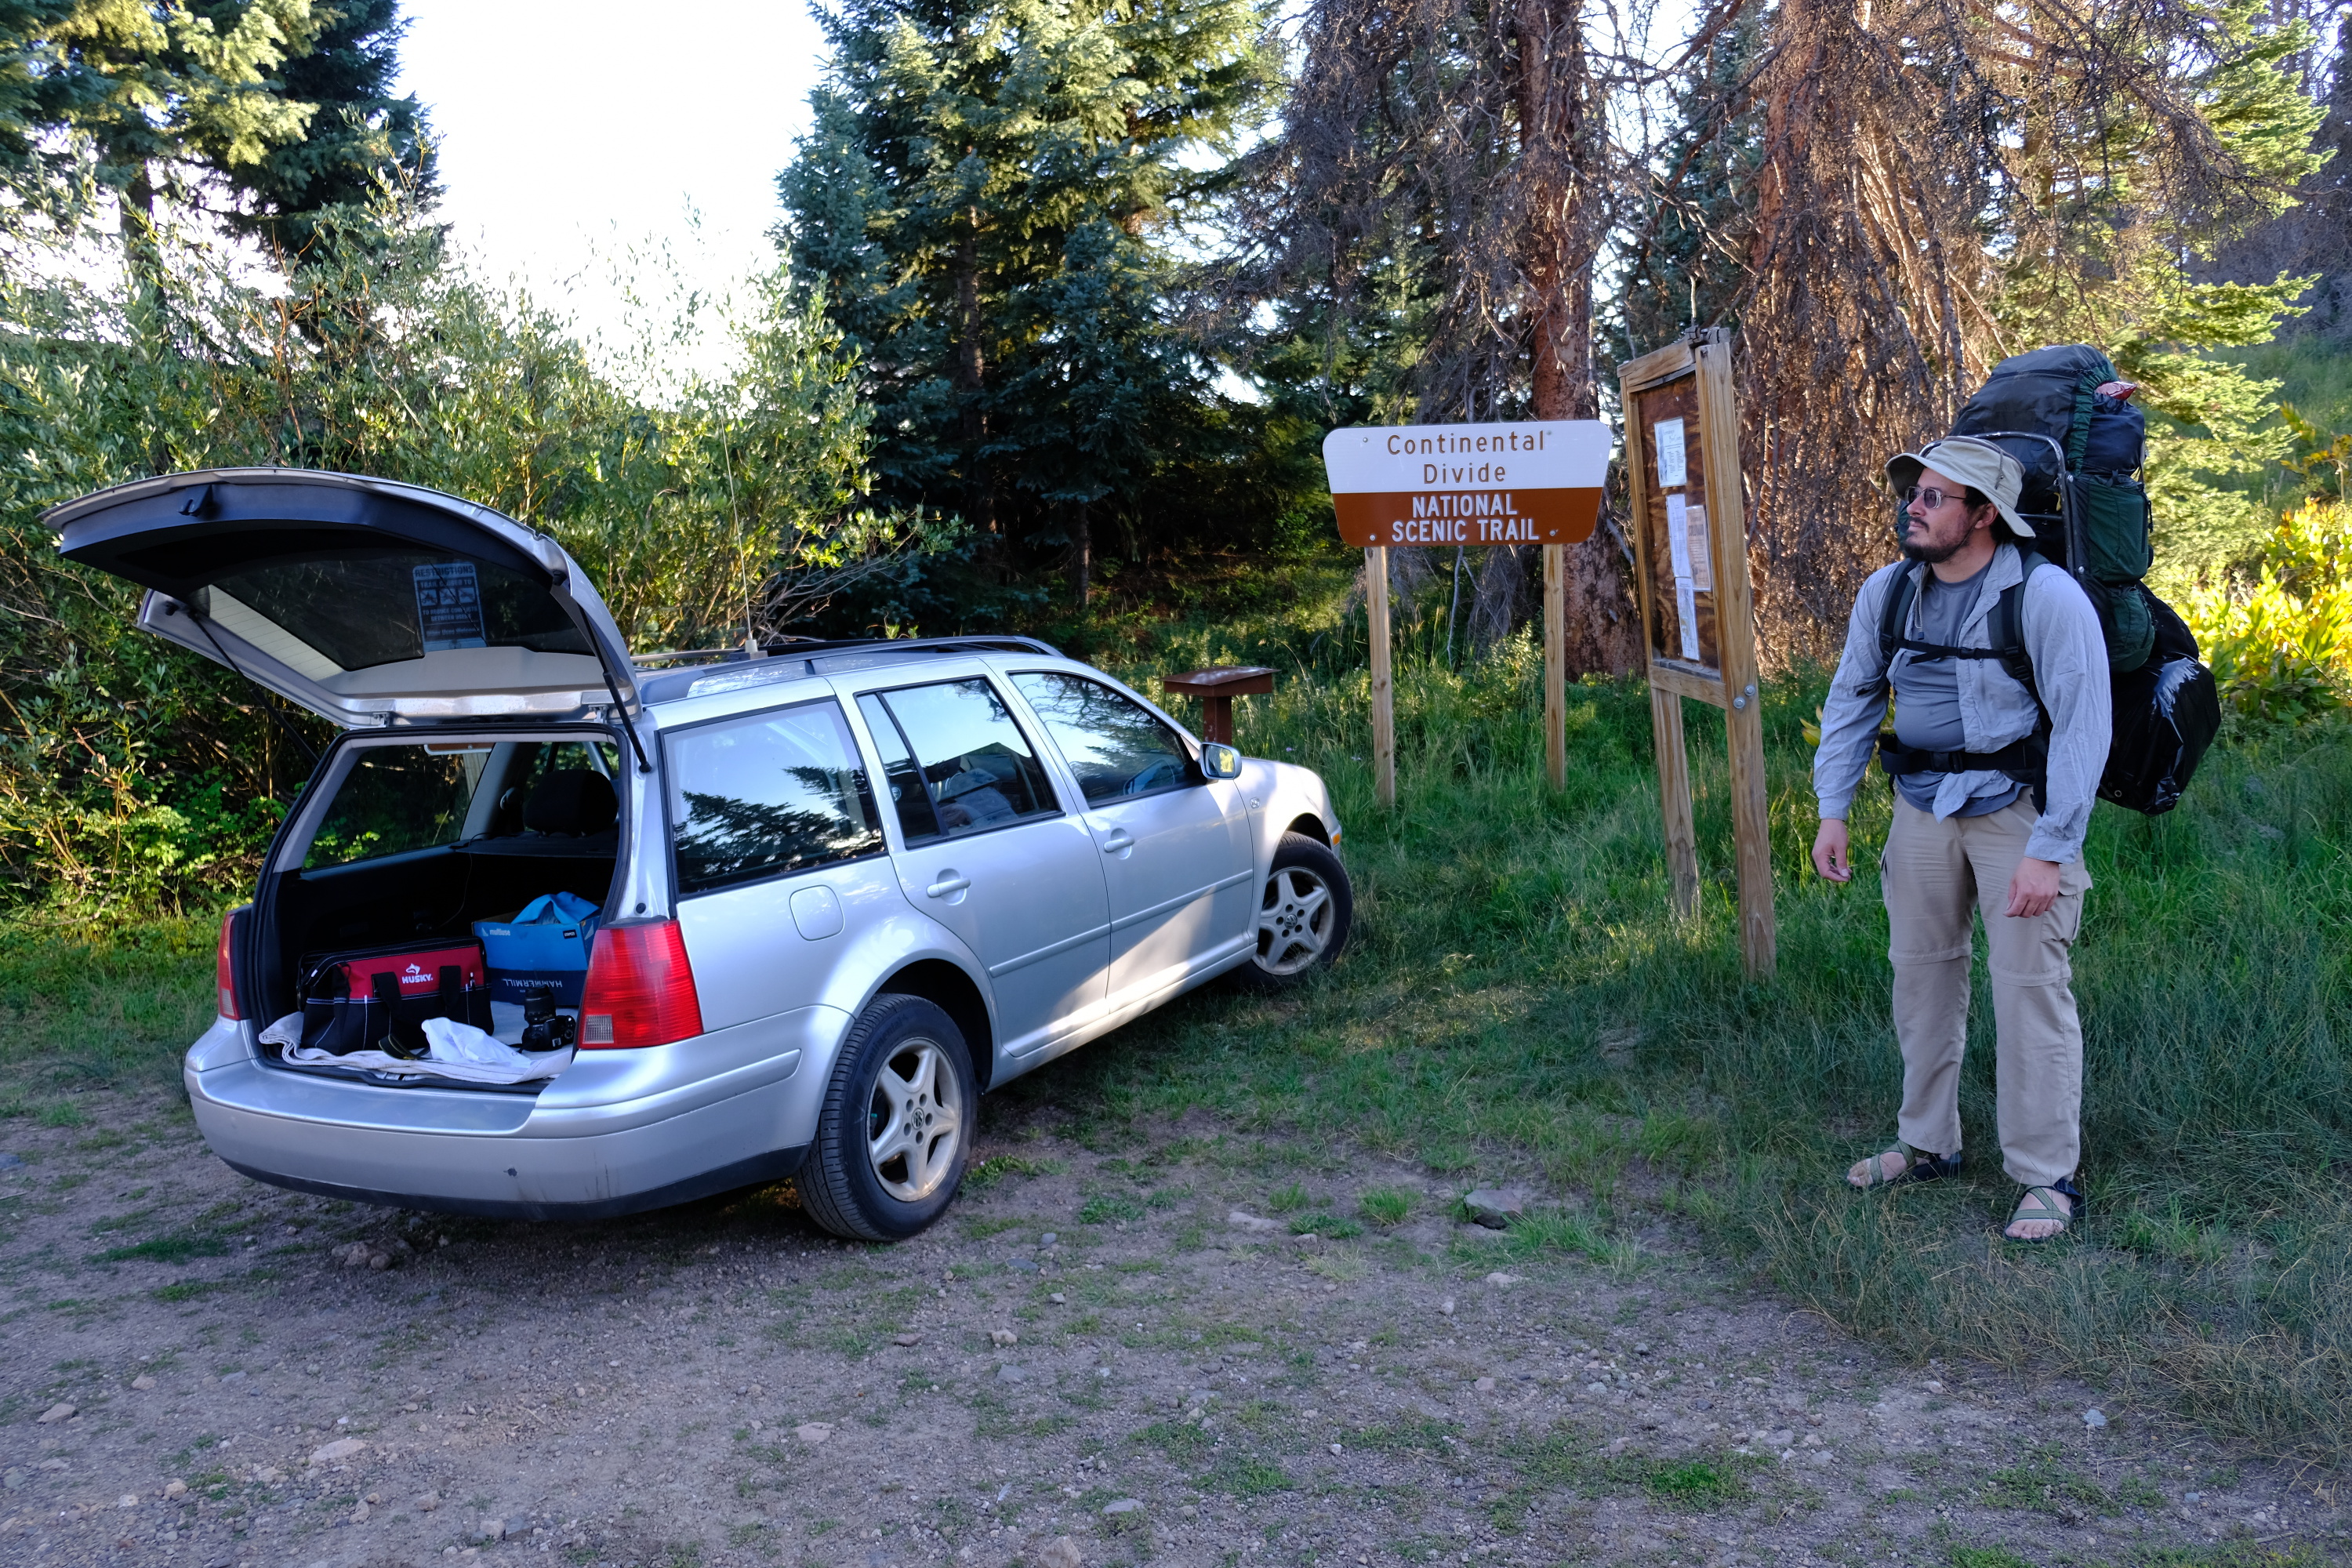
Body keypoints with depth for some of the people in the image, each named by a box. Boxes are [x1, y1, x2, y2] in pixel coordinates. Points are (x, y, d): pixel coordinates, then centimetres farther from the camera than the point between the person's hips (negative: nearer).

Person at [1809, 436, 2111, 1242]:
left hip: (2018, 809, -6)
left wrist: (2049, 851, -21)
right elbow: (1851, 700, 10)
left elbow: (2084, 728, -17)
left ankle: (2047, 1177, 7)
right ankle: (1927, 1143, 28)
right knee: (1920, 971, 12)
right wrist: (1833, 811, 4)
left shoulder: (2046, 596, -17)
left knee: (2030, 986, -6)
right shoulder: (1886, 592, 0)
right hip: (1922, 806, 6)